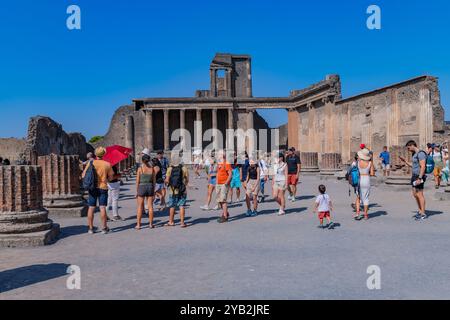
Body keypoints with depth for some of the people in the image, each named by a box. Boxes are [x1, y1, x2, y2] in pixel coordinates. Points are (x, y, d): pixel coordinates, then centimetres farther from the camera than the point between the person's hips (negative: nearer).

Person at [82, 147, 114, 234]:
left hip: (93, 188, 1)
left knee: (91, 208, 7)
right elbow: (111, 178, 2)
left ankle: (91, 228, 13)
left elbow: (84, 175, -1)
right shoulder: (107, 164, -3)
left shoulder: (91, 163, -2)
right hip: (103, 188, -1)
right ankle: (104, 228, 2)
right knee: (102, 208, -1)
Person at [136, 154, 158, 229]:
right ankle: (150, 224, 13)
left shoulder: (140, 168, -8)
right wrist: (153, 190, 14)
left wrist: (136, 191, 3)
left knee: (140, 207, 5)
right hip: (150, 187, 2)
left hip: (142, 187, -2)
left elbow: (137, 181, -6)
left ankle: (138, 225, 8)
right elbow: (154, 181, 4)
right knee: (150, 206, 8)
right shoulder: (152, 169, 0)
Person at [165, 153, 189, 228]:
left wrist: (166, 182, 15)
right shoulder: (184, 168, -6)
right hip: (182, 190, -1)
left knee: (172, 206, 13)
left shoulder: (169, 169, -7)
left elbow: (167, 180, -8)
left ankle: (171, 221, 24)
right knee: (182, 206, 3)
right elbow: (187, 180, 0)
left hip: (173, 191, 1)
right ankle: (182, 222, 1)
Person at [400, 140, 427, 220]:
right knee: (415, 194, 14)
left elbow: (423, 167, -21)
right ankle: (420, 211, 24)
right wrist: (405, 161, 14)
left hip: (419, 177, -10)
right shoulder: (414, 154, 15)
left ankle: (423, 214, 2)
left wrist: (419, 178, -25)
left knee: (420, 195, -5)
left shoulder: (421, 153, -15)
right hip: (414, 176, 10)